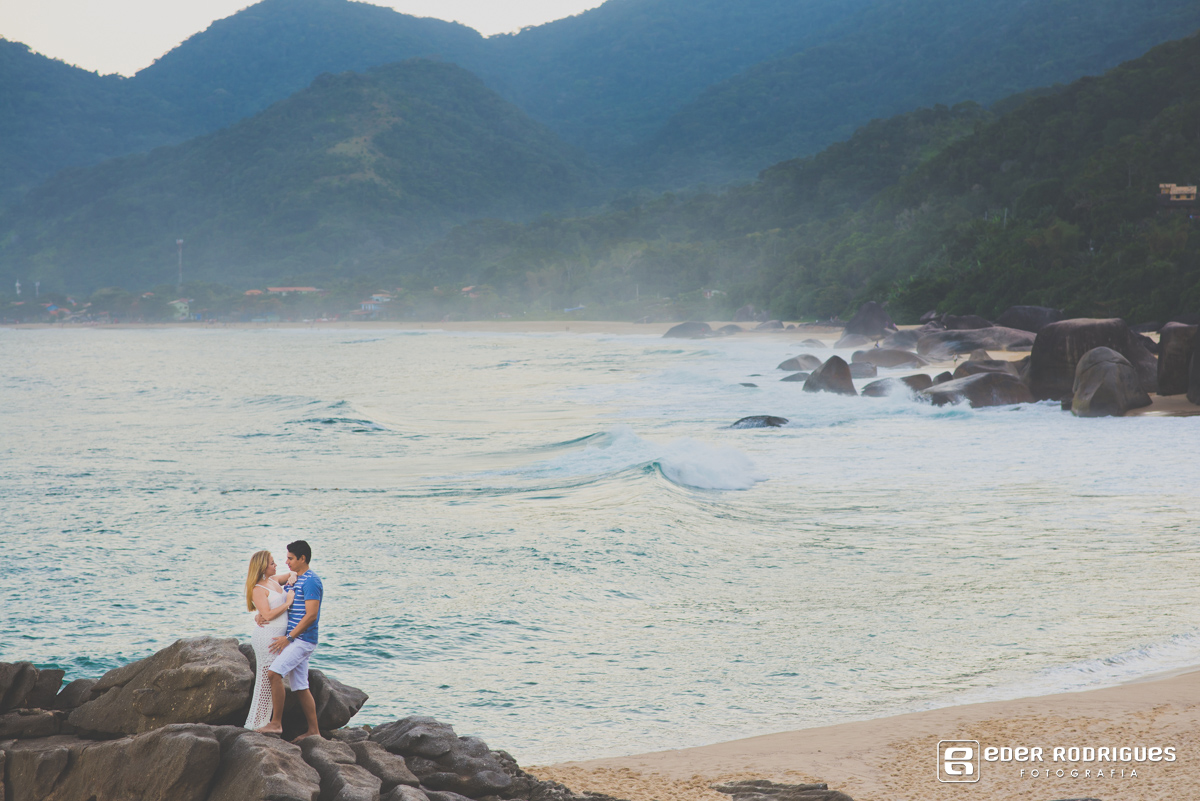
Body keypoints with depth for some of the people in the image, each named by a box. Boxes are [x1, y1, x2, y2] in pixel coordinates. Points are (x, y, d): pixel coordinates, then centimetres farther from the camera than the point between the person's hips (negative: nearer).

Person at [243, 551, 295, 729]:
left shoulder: (274, 580, 13)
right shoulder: (258, 590, -11)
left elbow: (292, 573, 31)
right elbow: (268, 615, -20)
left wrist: (292, 578, 9)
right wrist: (288, 603, -14)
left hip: (277, 637, 9)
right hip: (267, 636, -9)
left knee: (273, 680, 11)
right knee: (266, 679, -5)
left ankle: (263, 720, 16)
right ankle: (256, 722, 1)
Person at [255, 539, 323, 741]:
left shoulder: (311, 582, -13)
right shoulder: (296, 581, 18)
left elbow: (311, 615, -20)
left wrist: (288, 638, -20)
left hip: (302, 640, -10)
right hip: (296, 641, 10)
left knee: (274, 673, -20)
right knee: (300, 687, 9)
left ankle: (276, 723, -18)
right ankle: (313, 730, 12)